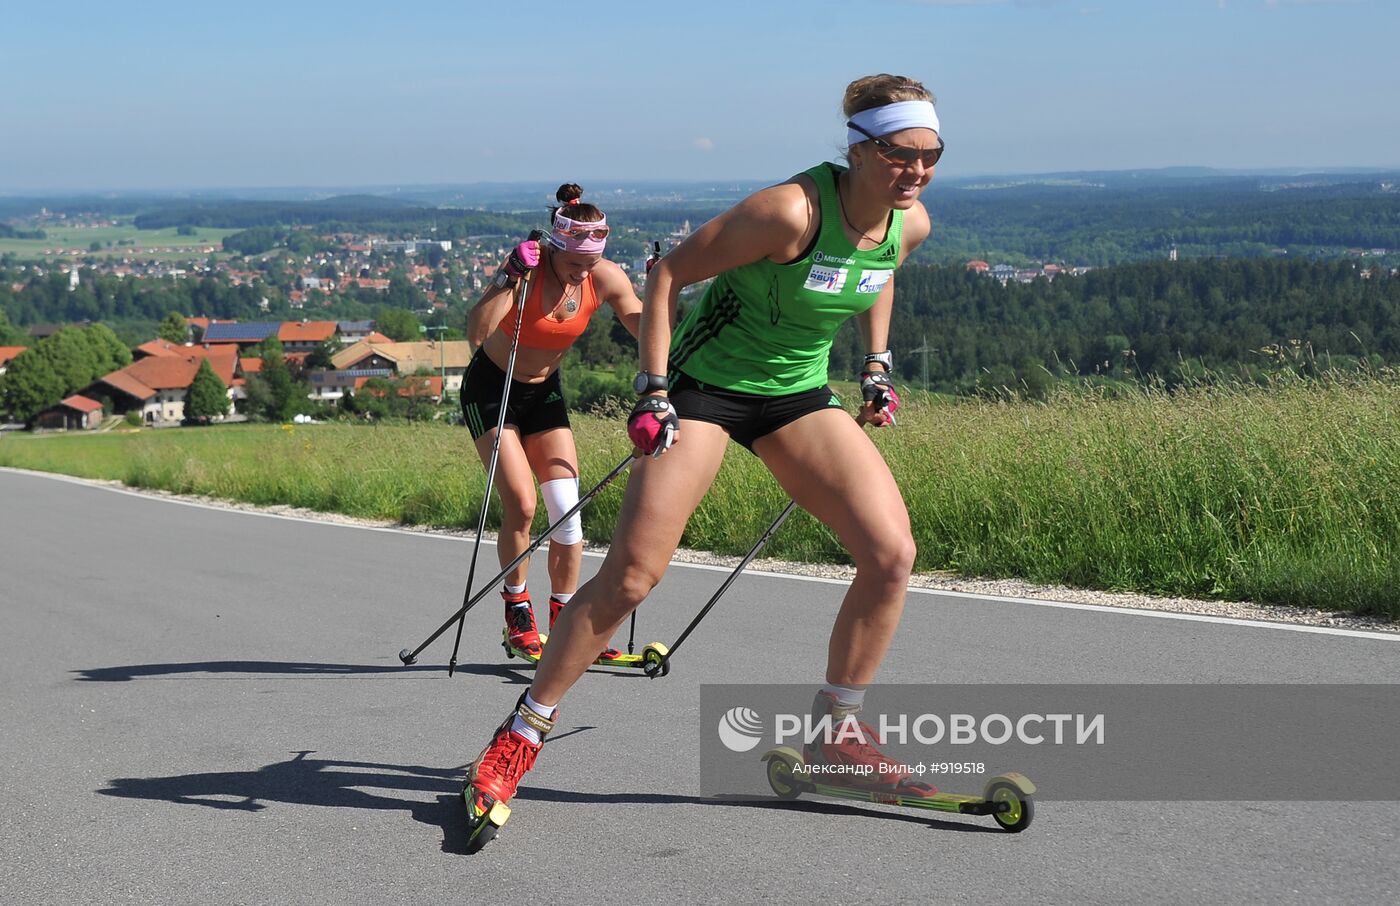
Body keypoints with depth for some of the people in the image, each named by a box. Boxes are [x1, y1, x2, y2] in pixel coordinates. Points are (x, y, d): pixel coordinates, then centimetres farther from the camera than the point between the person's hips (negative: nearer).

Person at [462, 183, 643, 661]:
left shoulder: (607, 279, -14)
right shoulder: (527, 267, -27)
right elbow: (475, 334, -38)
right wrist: (512, 277, -46)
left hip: (545, 392, 4)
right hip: (492, 389, -4)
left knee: (567, 507, -6)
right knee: (521, 504, -15)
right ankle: (516, 609, 6)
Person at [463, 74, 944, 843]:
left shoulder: (910, 223, -6)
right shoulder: (791, 210, -26)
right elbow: (668, 274, -18)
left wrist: (876, 362, 12)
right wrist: (652, 391, -21)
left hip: (798, 394, 6)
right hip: (707, 382, -6)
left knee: (892, 554, -9)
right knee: (632, 573, -12)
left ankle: (834, 733, 7)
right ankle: (520, 736, 3)